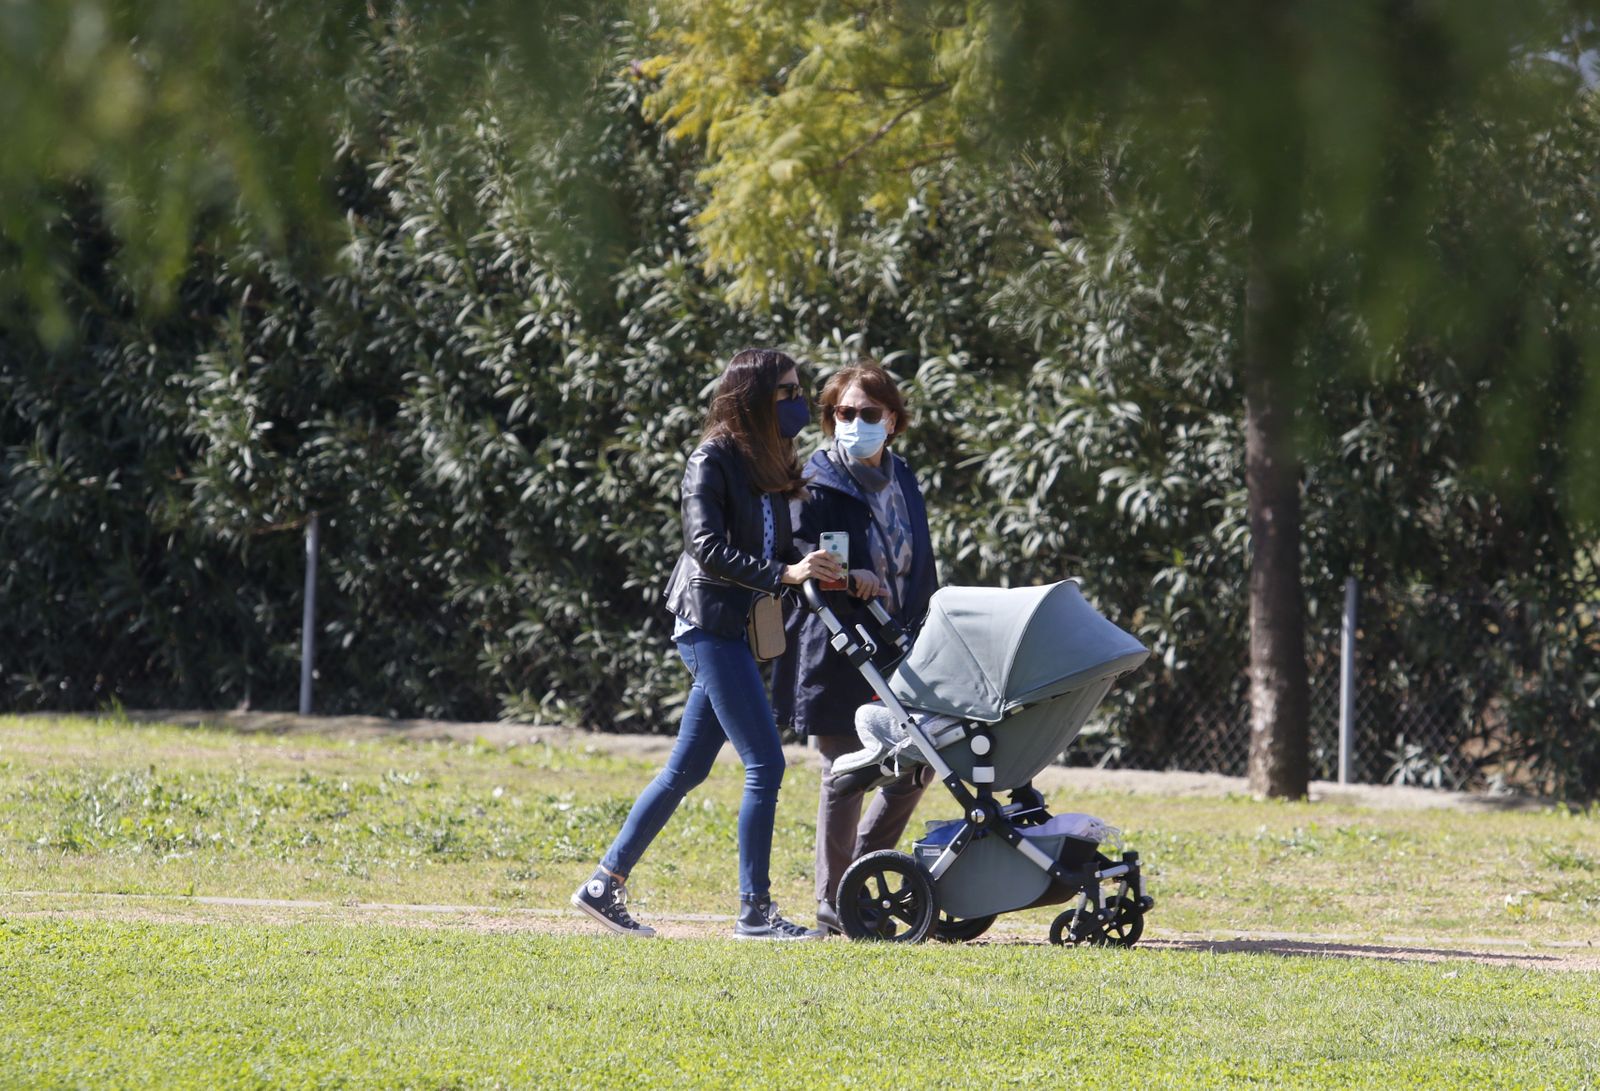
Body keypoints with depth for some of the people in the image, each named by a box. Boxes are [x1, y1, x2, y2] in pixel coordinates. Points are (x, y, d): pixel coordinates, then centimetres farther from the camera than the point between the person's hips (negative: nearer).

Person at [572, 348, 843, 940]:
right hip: (711, 624, -9)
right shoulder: (713, 460, -10)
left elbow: (776, 548, 16)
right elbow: (708, 548, -18)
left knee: (686, 769, 11)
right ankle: (755, 909, -6)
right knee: (765, 764, -10)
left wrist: (819, 569, -3)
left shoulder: (767, 466, 15)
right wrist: (784, 574, -23)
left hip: (740, 631, 9)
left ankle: (605, 885, 17)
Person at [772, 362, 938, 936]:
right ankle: (832, 904, 5)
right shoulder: (817, 483, -6)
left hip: (896, 651, 7)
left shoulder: (902, 480, 13)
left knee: (913, 767, 8)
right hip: (836, 648, -7)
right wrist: (847, 577, -26)